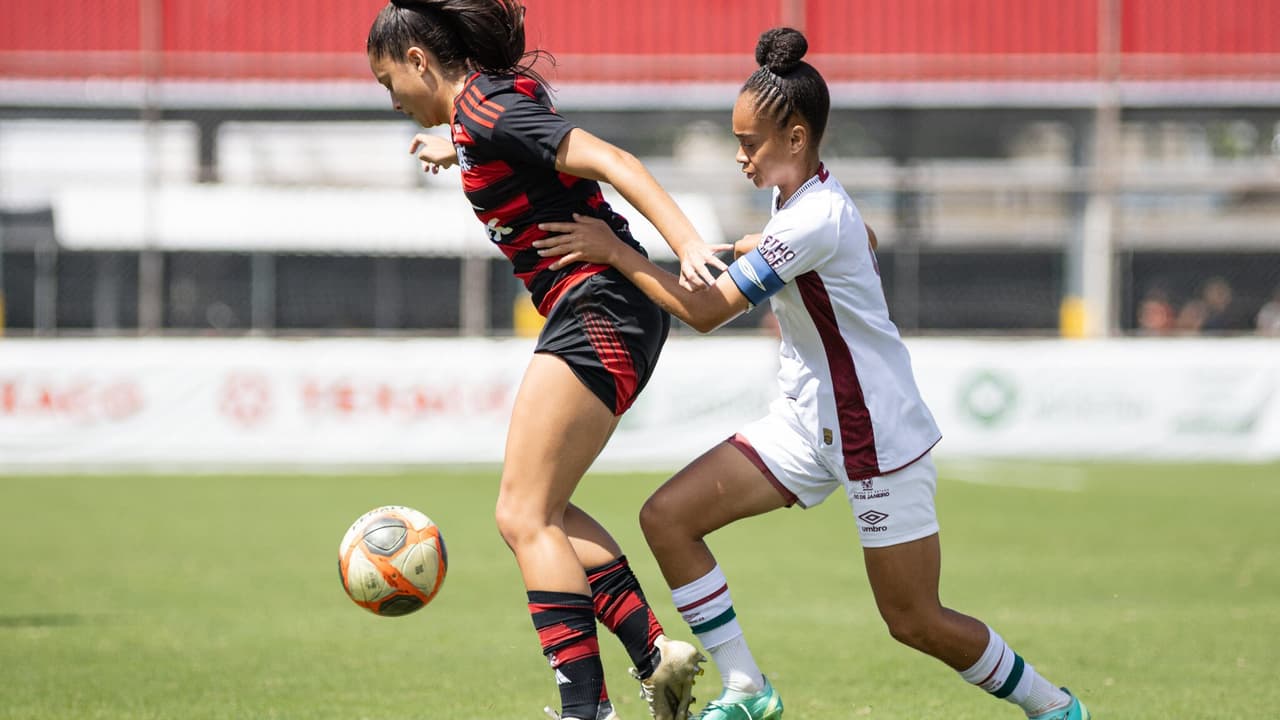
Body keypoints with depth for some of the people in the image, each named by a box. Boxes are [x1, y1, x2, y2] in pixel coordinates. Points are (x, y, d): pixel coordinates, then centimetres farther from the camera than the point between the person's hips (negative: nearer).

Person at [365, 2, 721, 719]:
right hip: (613, 317, 10)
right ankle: (655, 653, 8)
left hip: (596, 311, -10)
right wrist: (458, 147, 56)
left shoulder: (484, 111, -13)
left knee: (524, 516, -9)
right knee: (542, 508, 15)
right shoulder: (492, 103, 15)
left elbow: (610, 161, -24)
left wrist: (687, 240, -35)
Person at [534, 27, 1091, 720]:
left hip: (879, 439, -9)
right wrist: (769, 246, 20)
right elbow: (866, 244, 28)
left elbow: (706, 311, -25)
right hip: (807, 423, 10)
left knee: (914, 622, -2)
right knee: (667, 517, -3)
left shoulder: (810, 222, -24)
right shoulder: (802, 196, 4)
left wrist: (615, 252, -19)